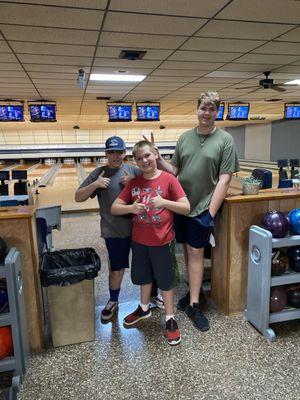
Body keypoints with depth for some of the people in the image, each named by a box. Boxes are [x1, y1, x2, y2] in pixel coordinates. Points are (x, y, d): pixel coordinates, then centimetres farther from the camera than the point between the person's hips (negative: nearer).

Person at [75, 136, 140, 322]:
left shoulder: (134, 170, 0)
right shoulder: (99, 173, -3)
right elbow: (78, 197, -3)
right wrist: (95, 184, -20)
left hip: (139, 227, 2)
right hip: (114, 230, -1)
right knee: (117, 268, 12)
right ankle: (113, 301, 35)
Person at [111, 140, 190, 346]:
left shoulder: (168, 179, -12)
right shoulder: (134, 183, 0)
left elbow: (186, 208, -13)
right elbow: (114, 208, -1)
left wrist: (164, 202, -28)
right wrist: (131, 208, -20)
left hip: (162, 241, -4)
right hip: (139, 241, 4)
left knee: (165, 281, 11)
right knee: (144, 277, 22)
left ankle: (170, 319, 30)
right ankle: (144, 308, 46)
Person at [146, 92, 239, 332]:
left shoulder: (225, 140, -6)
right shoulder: (185, 137, 7)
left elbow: (225, 179, -10)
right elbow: (175, 170, 9)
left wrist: (211, 211, -14)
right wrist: (158, 159, -8)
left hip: (203, 208, -4)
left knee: (196, 252, 0)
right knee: (188, 249, 14)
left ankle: (193, 305, 14)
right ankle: (194, 292, 34)